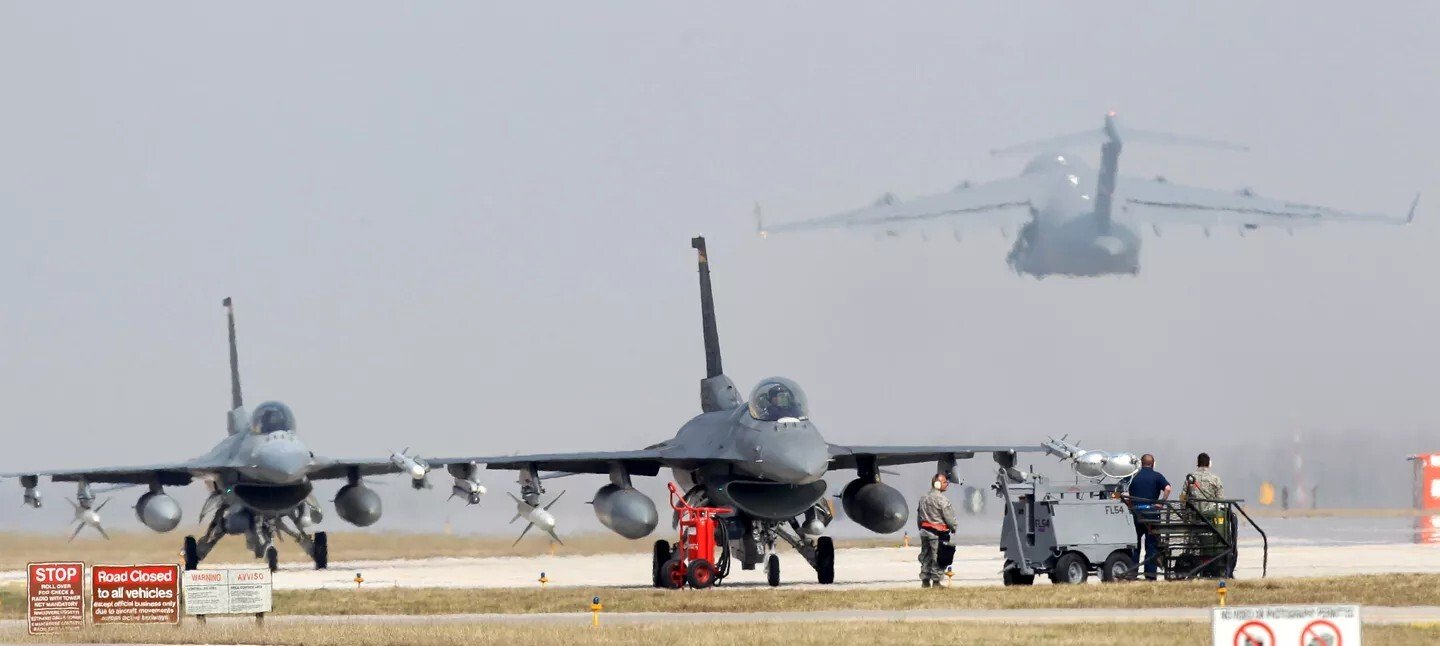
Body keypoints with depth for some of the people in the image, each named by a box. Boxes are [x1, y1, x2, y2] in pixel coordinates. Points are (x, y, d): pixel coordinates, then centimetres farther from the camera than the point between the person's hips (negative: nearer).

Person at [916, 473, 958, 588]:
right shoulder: (941, 499, -14)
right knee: (937, 557, -3)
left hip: (924, 530, 8)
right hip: (938, 532, -8)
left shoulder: (923, 498, 11)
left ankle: (925, 580, 15)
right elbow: (949, 517, -13)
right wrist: (953, 528, 4)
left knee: (926, 556, 12)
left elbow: (919, 516, 16)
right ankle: (936, 581, -3)